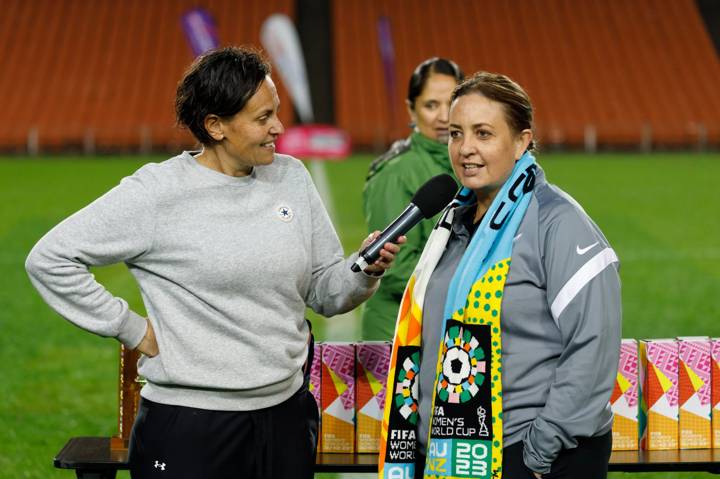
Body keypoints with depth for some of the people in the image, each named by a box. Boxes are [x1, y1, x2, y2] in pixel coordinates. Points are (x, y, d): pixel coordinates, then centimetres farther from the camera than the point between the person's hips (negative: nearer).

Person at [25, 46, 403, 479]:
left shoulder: (291, 177, 6)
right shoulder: (158, 192, -9)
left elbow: (325, 290, 11)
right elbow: (49, 260, -6)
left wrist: (366, 270, -10)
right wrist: (131, 329, -6)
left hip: (287, 416, 5)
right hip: (191, 426, -5)